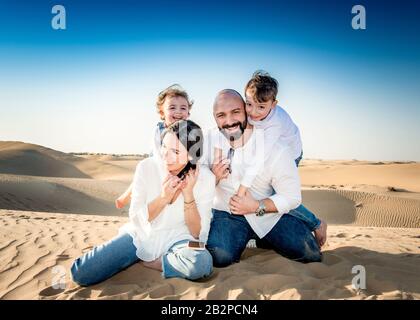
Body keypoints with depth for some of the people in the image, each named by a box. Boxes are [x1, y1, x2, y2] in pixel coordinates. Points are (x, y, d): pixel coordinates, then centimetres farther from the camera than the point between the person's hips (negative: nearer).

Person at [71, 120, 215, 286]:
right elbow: (135, 218, -7)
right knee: (81, 272, -15)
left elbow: (198, 235, -11)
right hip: (140, 236, 1)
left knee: (202, 263, -35)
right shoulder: (146, 167, -12)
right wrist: (163, 198, -24)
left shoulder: (205, 177, -13)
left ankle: (149, 261, -7)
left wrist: (188, 195, -24)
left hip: (176, 240, 0)